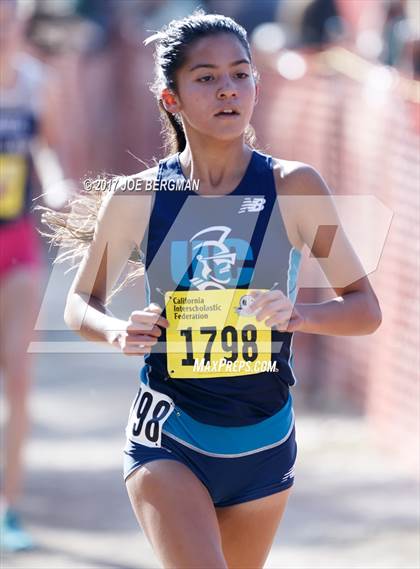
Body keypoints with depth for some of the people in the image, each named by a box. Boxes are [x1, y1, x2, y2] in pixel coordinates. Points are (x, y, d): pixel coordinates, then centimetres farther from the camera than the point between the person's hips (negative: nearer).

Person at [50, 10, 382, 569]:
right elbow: (81, 303, 8)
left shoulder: (294, 188, -7)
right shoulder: (135, 198, -6)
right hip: (167, 437, -2)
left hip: (264, 440, 2)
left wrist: (297, 314, -22)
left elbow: (366, 308, -2)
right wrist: (117, 331, -15)